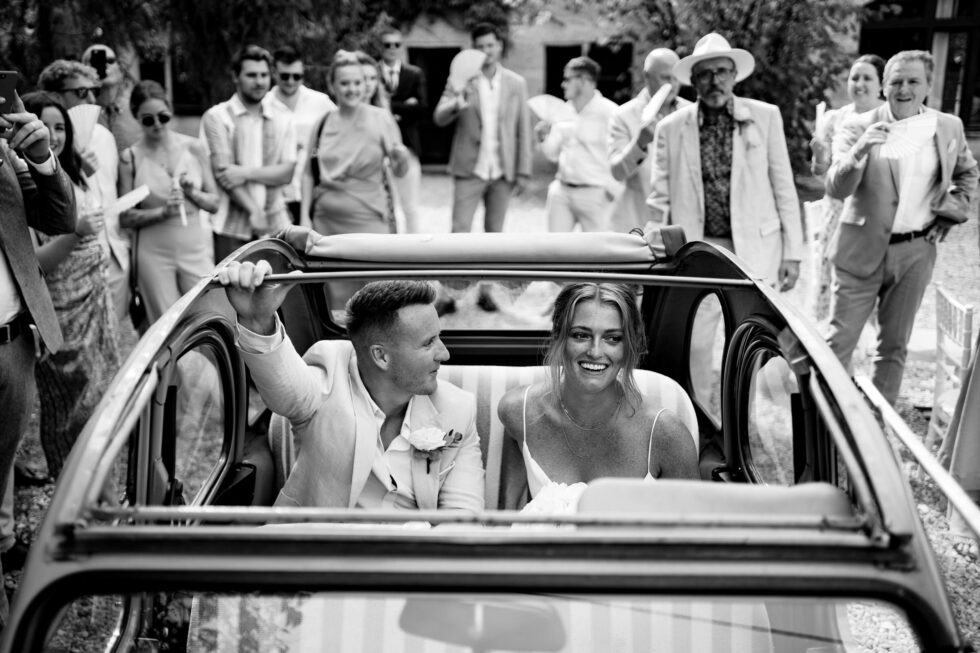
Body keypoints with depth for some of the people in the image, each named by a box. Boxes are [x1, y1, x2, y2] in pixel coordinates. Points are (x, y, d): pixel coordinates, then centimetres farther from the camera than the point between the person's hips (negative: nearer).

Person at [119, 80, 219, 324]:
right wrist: (162, 212, -16)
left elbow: (214, 203, 7)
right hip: (153, 252, -1)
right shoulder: (130, 157, -2)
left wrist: (192, 193, -12)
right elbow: (125, 217, -2)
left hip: (195, 247, 1)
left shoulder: (193, 148, 1)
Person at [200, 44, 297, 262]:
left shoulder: (283, 121, 14)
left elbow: (287, 172, 3)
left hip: (275, 227, 3)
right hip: (231, 228, -3)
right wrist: (254, 211, -14)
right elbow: (222, 171, -7)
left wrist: (247, 172, -12)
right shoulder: (217, 117, 2)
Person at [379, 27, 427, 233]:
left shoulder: (415, 74, 9)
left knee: (411, 207, 4)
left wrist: (391, 106, -9)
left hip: (407, 145, 1)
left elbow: (422, 107, -3)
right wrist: (404, 105, -13)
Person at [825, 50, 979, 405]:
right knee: (839, 341, 0)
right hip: (862, 249, -2)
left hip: (915, 252, 3)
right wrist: (859, 150, -30)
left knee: (895, 345, 11)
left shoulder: (949, 127, 4)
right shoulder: (859, 127, -5)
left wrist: (951, 215, 8)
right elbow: (836, 188, -14)